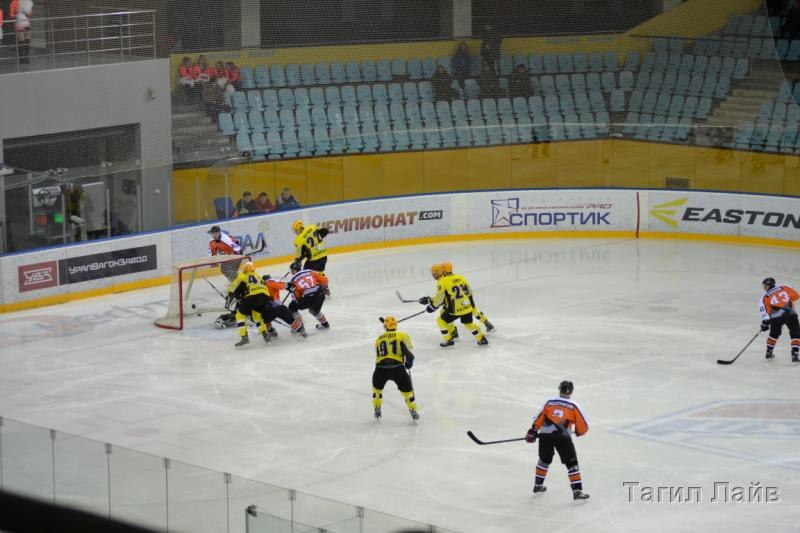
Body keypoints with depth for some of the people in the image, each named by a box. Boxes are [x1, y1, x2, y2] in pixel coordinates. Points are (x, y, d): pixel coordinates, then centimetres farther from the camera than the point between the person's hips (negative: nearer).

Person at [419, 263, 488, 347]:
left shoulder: (442, 282, -9)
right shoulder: (459, 277, 9)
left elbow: (439, 298, -10)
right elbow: (468, 292, 15)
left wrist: (432, 306, 5)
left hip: (455, 309, -6)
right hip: (467, 307, 6)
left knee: (441, 321, 14)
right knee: (469, 324, 26)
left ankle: (448, 340, 15)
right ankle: (482, 339, 27)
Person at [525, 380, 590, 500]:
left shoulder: (549, 402, 10)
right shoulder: (573, 406, 4)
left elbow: (538, 419, 9)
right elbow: (583, 426, 4)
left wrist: (532, 432, 21)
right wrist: (579, 432, 25)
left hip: (545, 435, 3)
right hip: (563, 437, -3)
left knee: (544, 459, 26)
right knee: (571, 463, 2)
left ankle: (538, 485, 35)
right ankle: (577, 491, -6)